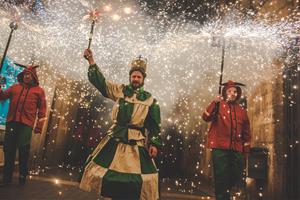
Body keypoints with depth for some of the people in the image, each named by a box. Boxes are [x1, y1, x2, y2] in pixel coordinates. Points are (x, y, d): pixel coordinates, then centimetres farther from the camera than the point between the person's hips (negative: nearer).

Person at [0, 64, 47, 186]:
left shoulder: (39, 90, 8)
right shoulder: (14, 87, 19)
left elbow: (42, 109, 4)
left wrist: (39, 125, -3)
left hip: (26, 124, -3)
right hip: (11, 122, 4)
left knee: (23, 148, -8)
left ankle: (23, 174, 13)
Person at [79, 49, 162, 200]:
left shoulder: (150, 100, 4)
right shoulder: (120, 90, 6)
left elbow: (155, 125, 4)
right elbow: (101, 82, 4)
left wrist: (154, 143, -5)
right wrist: (91, 62, -2)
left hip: (137, 142, -1)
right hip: (116, 138, 1)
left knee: (136, 179, 3)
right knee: (111, 173, 8)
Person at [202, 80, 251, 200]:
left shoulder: (242, 111, 13)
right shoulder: (218, 106, 1)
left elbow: (247, 132, 16)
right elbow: (206, 118, -17)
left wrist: (246, 151, 12)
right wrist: (214, 103, -26)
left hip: (237, 150, 5)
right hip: (220, 149, -4)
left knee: (236, 178, 13)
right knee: (221, 179, 0)